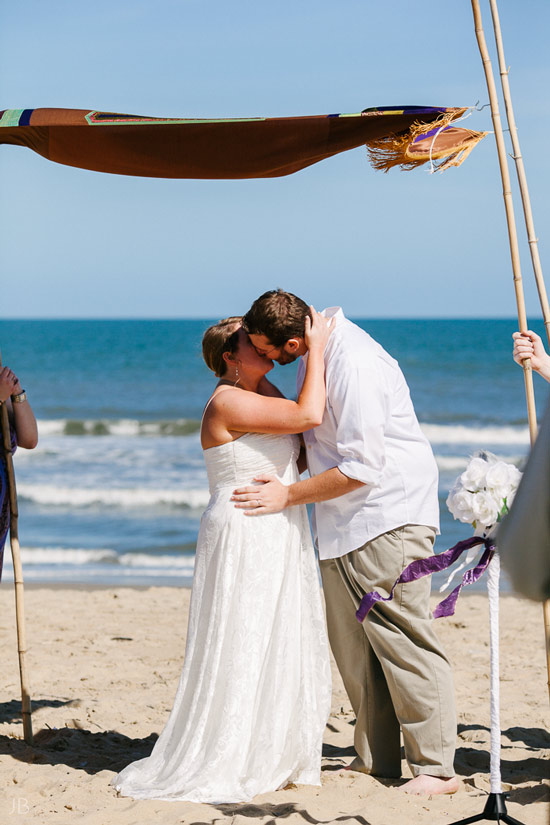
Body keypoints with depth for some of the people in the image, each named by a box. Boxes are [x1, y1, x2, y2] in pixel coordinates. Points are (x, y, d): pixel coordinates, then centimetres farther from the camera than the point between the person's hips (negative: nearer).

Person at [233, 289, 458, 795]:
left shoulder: (356, 365, -24)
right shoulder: (315, 349, 5)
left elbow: (363, 468, -23)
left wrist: (290, 496, -15)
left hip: (388, 516, -9)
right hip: (344, 524, 9)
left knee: (401, 639, -7)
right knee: (353, 643, 10)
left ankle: (436, 768, -1)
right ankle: (376, 759, 18)